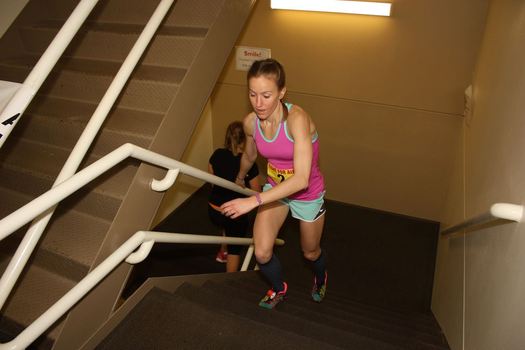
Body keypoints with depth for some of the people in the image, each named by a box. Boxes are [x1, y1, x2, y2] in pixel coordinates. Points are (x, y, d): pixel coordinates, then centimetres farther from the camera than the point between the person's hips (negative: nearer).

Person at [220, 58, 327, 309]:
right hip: (275, 188, 4)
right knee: (262, 253, -6)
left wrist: (254, 201, -45)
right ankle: (279, 289, 30)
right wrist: (239, 179, 27)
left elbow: (301, 179, -41)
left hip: (308, 193, -3)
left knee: (310, 252, 19)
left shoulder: (296, 119, -34)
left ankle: (320, 278, 58)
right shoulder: (251, 122, -16)